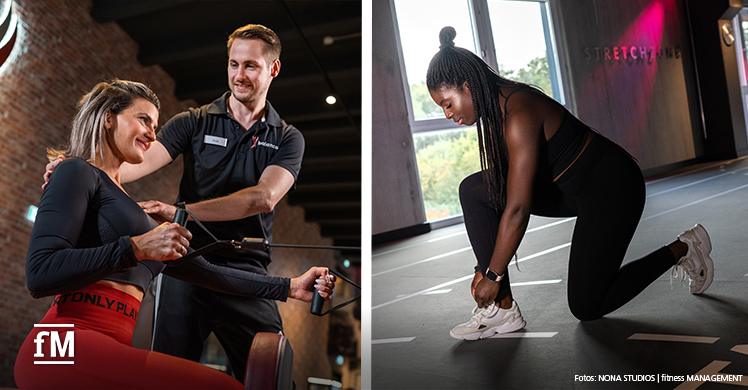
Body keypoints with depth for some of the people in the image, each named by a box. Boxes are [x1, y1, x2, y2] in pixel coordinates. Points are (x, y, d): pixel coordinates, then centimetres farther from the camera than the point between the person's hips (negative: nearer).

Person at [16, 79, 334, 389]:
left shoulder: (124, 206, 26)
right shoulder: (77, 172, 2)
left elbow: (203, 271, 22)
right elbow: (39, 274, -12)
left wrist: (289, 287, 18)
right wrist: (136, 248, -18)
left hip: (103, 350, 9)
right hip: (71, 344, -9)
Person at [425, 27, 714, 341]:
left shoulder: (518, 114, -29)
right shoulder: (495, 109, -1)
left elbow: (517, 208, -31)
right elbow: (499, 189, 3)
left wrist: (493, 276, -21)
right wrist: (485, 268, 2)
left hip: (612, 188, -8)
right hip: (572, 188, 9)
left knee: (586, 307, 0)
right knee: (473, 190, -9)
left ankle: (682, 249, 17)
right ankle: (502, 308, -7)